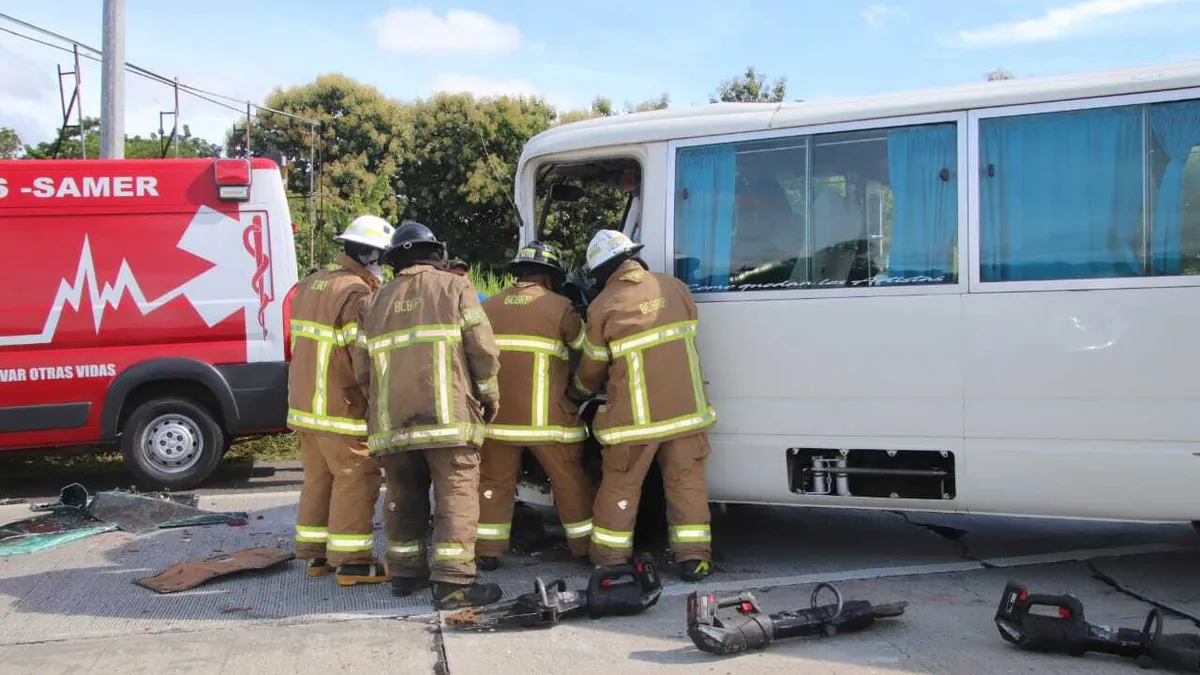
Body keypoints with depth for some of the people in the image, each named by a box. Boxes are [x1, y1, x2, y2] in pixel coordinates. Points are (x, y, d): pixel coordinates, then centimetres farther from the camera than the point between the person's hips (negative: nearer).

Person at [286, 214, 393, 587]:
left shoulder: (310, 284, 12)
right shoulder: (356, 295, -19)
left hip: (304, 404, 9)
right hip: (341, 409, -9)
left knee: (319, 479, 17)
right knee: (355, 482, 0)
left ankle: (315, 554, 26)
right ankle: (351, 561, 5)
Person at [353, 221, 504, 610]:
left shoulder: (377, 303, 16)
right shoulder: (454, 287, 3)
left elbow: (364, 370, 14)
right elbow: (483, 351, -4)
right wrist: (489, 396, 8)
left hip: (392, 421, 5)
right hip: (447, 416, -5)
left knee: (404, 497, 15)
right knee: (456, 495, -3)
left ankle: (405, 573, 24)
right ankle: (453, 582, -7)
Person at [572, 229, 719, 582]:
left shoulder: (603, 306, -7)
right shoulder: (674, 287, 5)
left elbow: (591, 370, 3)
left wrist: (580, 391, 24)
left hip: (636, 415, -3)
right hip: (685, 407, 3)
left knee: (620, 486, 10)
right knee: (686, 481, 11)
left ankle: (608, 559, 19)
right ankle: (694, 557, 9)